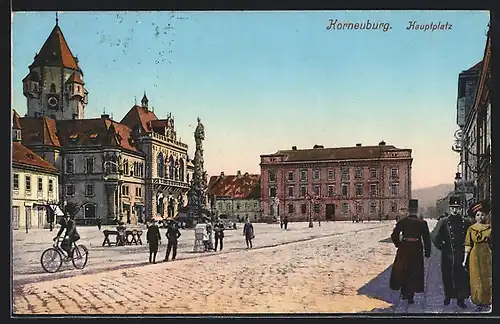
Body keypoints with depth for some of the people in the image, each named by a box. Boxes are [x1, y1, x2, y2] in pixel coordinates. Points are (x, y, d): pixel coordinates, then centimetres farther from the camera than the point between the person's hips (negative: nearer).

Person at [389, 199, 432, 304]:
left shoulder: (402, 221, -3)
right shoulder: (422, 222, -3)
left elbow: (394, 236, -3)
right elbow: (427, 238, -1)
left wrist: (399, 245, 13)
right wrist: (427, 252, 8)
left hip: (404, 249, 0)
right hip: (417, 249, 0)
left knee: (402, 271, 15)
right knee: (414, 272, 8)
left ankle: (404, 292, 16)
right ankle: (410, 296, 8)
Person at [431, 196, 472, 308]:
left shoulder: (465, 222, 3)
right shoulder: (443, 222, -1)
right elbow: (434, 236, 3)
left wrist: (466, 248, 5)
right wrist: (441, 246, 1)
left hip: (461, 254, 1)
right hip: (447, 254, -1)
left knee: (462, 276, -1)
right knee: (448, 276, 6)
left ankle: (461, 299, 6)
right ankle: (448, 296, 22)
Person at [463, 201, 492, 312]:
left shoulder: (490, 228, 0)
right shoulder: (471, 229, 1)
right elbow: (468, 245, 2)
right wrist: (465, 260, 1)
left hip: (487, 256, 0)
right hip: (475, 256, 0)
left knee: (487, 279, 4)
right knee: (476, 279, 4)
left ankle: (486, 302, 15)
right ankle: (478, 302, 15)